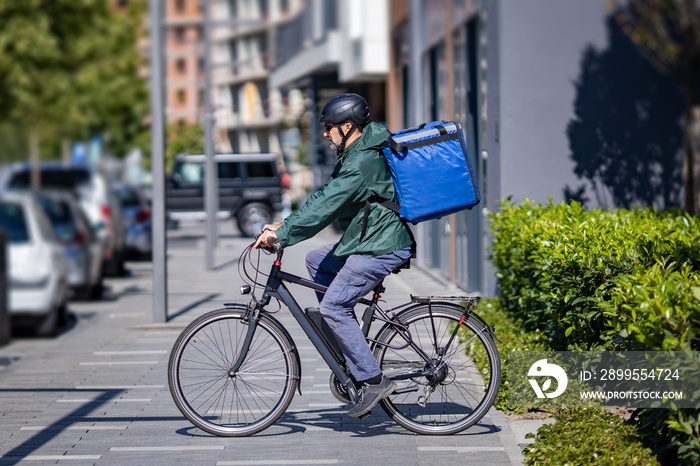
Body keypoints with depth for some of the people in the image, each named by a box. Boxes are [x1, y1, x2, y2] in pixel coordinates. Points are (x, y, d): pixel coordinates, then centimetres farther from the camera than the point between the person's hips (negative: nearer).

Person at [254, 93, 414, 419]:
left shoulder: (363, 163, -20)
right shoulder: (354, 154, 14)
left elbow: (325, 207, -24)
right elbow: (324, 198, 17)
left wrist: (281, 234, -22)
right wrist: (284, 225, 10)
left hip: (382, 248, -11)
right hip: (369, 239, 11)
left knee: (333, 307, -13)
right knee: (315, 260, 19)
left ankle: (373, 380, -11)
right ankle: (350, 347, 16)